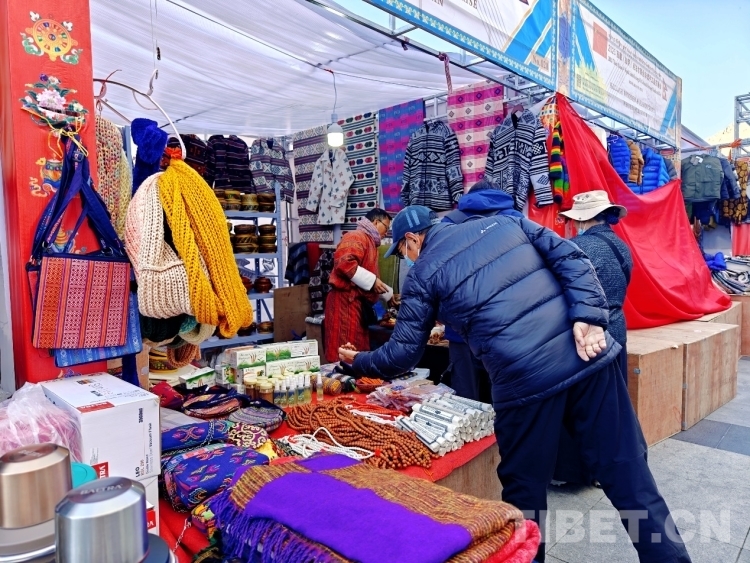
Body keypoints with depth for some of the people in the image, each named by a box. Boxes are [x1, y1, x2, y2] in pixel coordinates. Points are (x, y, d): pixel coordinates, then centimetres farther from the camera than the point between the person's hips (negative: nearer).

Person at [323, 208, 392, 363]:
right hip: (346, 303, -10)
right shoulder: (357, 237, -8)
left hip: (357, 304, 10)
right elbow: (344, 263, -26)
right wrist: (372, 281, -20)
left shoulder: (369, 241, 24)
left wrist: (389, 294, 36)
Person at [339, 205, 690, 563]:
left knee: (524, 490, 17)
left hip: (525, 378, -4)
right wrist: (587, 317, -3)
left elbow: (402, 354, 8)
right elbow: (571, 259, 6)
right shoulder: (505, 221, 17)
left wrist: (358, 361, 26)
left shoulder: (423, 273, 6)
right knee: (625, 471, 14)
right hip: (589, 353, 5)